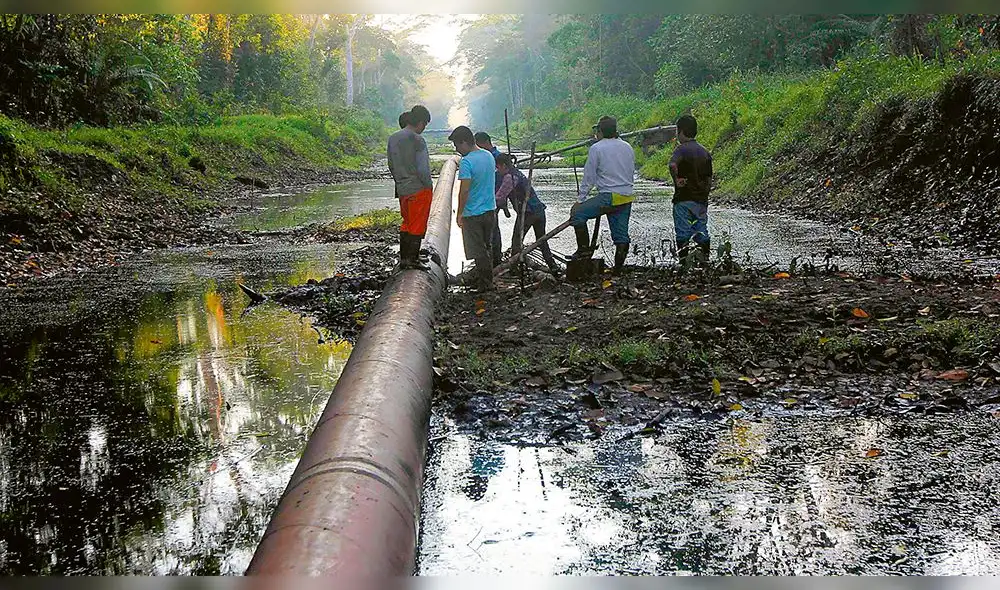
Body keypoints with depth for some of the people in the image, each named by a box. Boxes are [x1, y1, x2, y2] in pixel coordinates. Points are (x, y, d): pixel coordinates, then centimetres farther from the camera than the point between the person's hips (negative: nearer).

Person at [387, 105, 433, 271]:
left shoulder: (393, 138, 6)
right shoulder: (418, 141, -17)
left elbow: (391, 165, 12)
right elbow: (422, 169, -19)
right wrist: (429, 185, -5)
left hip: (402, 189, 7)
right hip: (419, 189, -7)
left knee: (406, 224, 17)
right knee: (418, 226, 3)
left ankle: (403, 259, 20)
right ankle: (413, 259, 7)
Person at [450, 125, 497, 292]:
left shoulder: (467, 162, -20)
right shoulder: (489, 156, 5)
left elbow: (464, 191, -23)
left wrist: (459, 214, -14)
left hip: (473, 214, -8)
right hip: (490, 210, 8)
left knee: (478, 251, 2)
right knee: (486, 247, 19)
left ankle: (485, 284, 7)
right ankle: (487, 280, 27)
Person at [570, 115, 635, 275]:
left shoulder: (596, 149, -4)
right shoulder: (627, 147, 14)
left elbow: (589, 177, -5)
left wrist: (580, 200, 0)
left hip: (609, 197, -7)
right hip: (627, 198, 7)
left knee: (577, 213, 1)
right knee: (621, 235, 8)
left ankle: (584, 249, -2)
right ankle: (618, 269, 11)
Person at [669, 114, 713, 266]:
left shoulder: (681, 149, -8)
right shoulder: (704, 152, 11)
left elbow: (672, 164, -31)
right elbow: (709, 180, 14)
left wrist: (676, 180, -18)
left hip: (683, 199, -5)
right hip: (701, 200, 6)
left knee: (683, 234, -1)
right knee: (702, 232, 11)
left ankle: (684, 263, -3)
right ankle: (706, 261, 13)